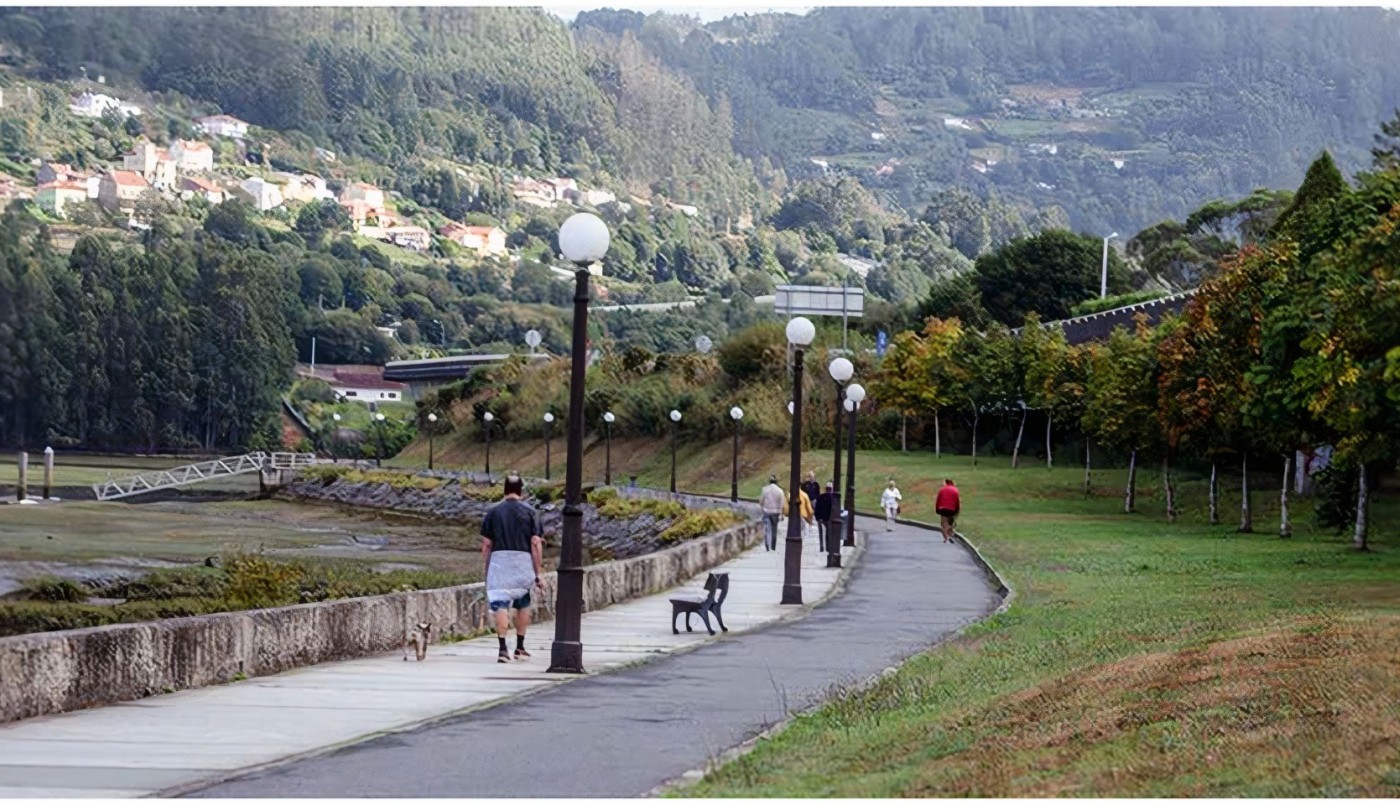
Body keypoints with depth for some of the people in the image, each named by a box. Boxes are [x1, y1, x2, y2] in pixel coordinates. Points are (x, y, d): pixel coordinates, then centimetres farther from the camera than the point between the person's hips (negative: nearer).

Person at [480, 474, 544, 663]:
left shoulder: (493, 512, 4)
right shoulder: (529, 512, 1)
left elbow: (486, 545, 4)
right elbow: (536, 544, -3)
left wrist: (487, 570, 14)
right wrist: (538, 573, 2)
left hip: (499, 558, 0)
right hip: (523, 560, 0)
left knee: (500, 604, -3)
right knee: (523, 604, 19)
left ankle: (503, 648, -16)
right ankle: (520, 647, 24)